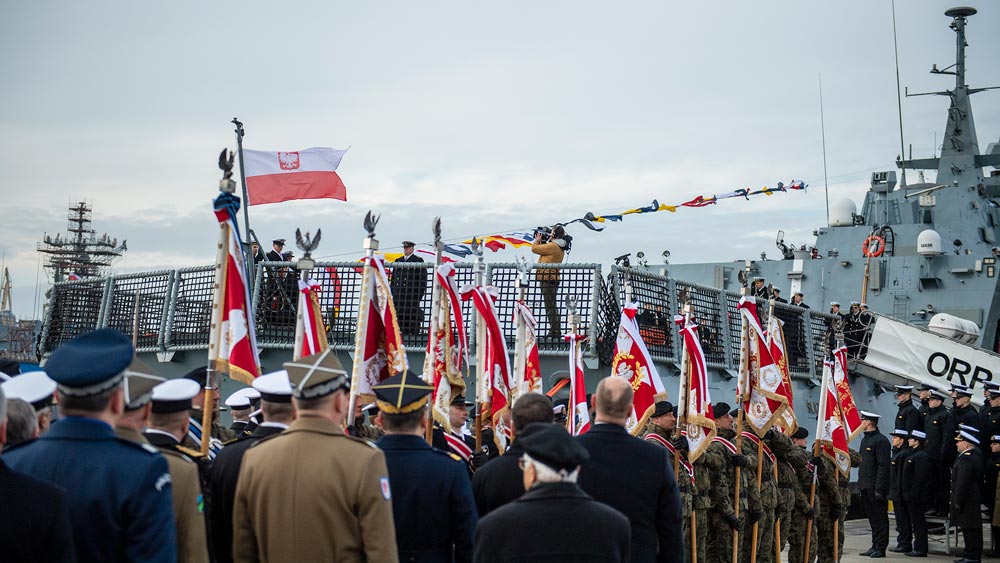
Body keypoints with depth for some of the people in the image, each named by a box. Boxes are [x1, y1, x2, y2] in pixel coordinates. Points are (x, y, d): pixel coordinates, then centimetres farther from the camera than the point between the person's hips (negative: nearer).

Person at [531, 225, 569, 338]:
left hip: (547, 279, -10)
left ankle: (555, 331, -8)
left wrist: (538, 240, 6)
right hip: (553, 279, 10)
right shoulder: (560, 247, 14)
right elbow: (544, 251, 25)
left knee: (550, 307, -8)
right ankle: (556, 331, 19)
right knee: (552, 306, 15)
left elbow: (535, 248, -12)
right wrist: (543, 241, 16)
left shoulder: (553, 246, -16)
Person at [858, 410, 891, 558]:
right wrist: (860, 484, 17)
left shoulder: (881, 440, -13)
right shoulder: (865, 440, 17)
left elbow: (883, 466, -17)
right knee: (872, 518, 12)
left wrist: (879, 489, -20)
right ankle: (875, 546, 17)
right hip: (865, 487, 9)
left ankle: (881, 548, 1)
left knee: (880, 517, -2)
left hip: (875, 487, -9)